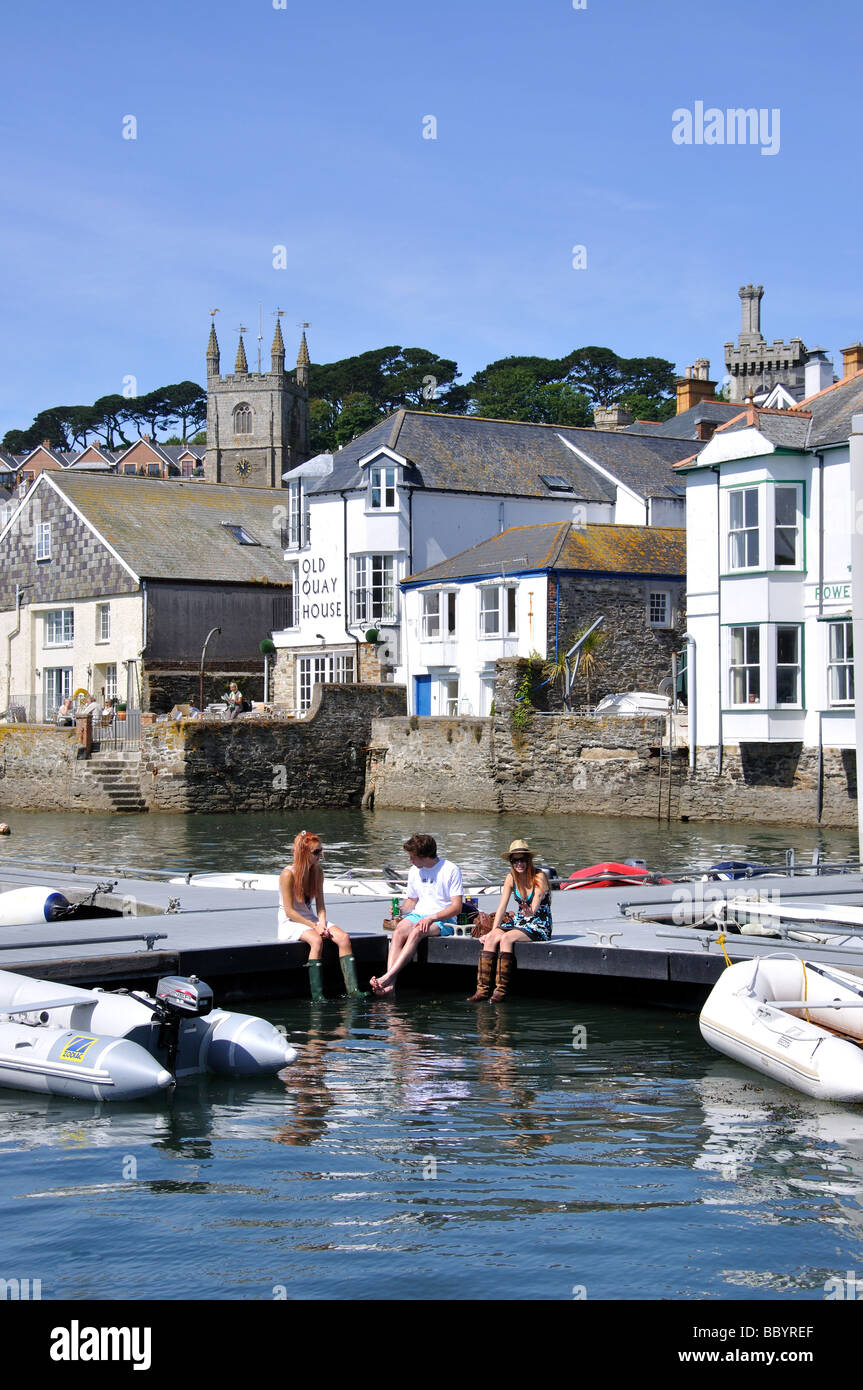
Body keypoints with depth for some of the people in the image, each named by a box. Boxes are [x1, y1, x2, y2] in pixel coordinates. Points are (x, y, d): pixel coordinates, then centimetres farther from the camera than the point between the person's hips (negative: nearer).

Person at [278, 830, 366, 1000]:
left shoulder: (318, 872, 6)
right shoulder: (288, 874, -15)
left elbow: (320, 904, 7)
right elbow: (289, 911, -16)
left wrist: (322, 923, -13)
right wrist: (314, 927, -20)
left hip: (311, 919, 7)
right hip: (290, 923, -7)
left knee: (343, 937, -19)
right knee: (316, 940, -36)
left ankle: (352, 989, -25)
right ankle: (317, 995, -36)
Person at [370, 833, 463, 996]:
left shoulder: (451, 870, -5)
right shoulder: (414, 871, 15)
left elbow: (457, 907, -9)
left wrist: (432, 917, -22)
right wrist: (401, 911, 2)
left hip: (443, 921, -5)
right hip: (418, 915, 5)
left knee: (416, 932, -37)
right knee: (399, 931, -30)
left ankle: (388, 977, -48)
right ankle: (389, 985, -45)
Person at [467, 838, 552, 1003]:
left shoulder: (539, 877, -13)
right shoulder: (511, 878, 3)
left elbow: (536, 903, -28)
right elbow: (502, 907, 0)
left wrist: (531, 911, -51)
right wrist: (493, 931, -10)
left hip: (539, 926, -6)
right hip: (519, 922, 6)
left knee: (506, 938, -31)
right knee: (490, 939, -22)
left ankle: (501, 990, -31)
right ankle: (483, 989, -23)